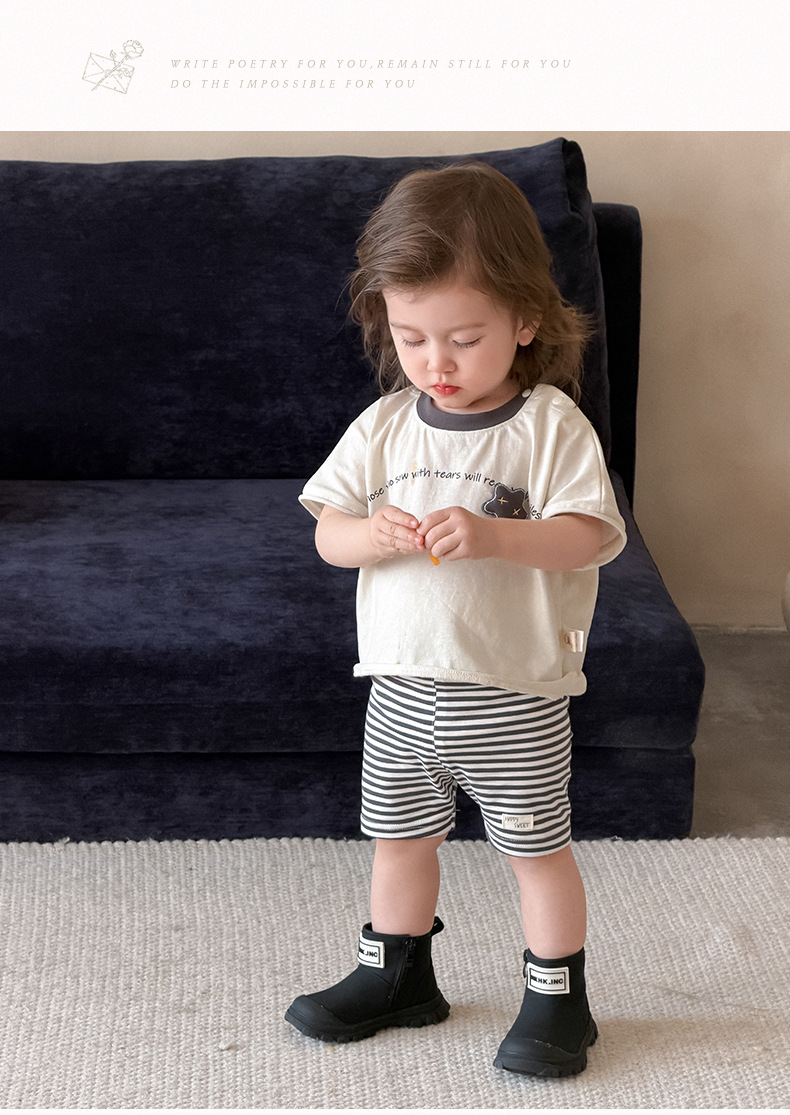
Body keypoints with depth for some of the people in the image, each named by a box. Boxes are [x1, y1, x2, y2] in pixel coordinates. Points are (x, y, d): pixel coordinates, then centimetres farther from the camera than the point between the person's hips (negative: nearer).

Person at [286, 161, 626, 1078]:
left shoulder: (551, 427, -12)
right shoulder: (385, 427, 0)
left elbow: (589, 538, -19)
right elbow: (326, 532, 1)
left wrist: (490, 534, -34)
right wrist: (371, 535, -22)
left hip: (514, 691, -4)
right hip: (404, 685, 5)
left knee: (536, 847, 8)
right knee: (398, 838, 18)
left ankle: (558, 997, 25)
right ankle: (396, 975, 38)